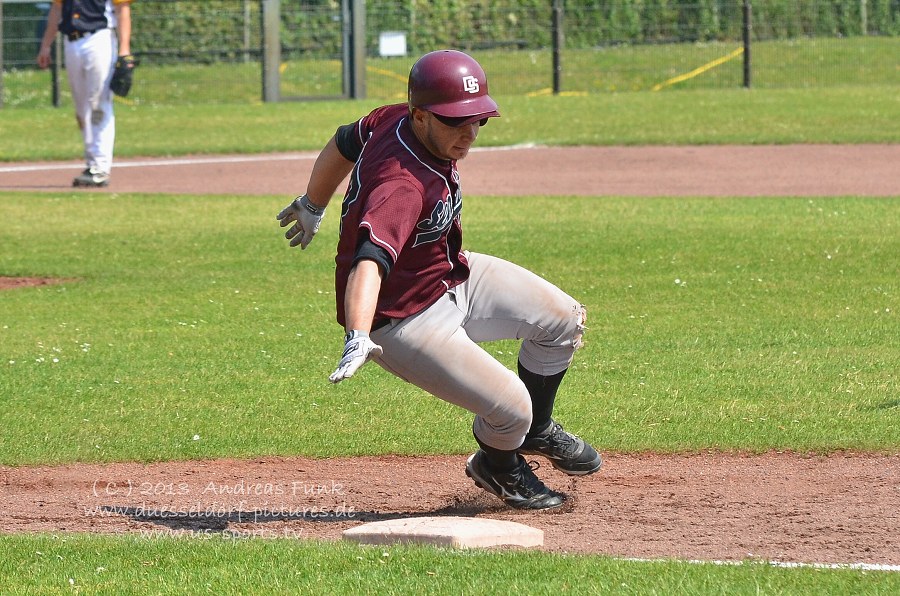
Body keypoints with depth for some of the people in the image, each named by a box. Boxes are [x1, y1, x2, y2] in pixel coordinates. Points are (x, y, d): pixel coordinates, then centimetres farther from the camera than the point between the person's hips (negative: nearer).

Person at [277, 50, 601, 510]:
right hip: (401, 319, -9)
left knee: (563, 320, 10)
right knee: (510, 407, -14)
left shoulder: (394, 120, -12)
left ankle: (536, 430, 35)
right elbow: (369, 260, -52)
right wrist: (358, 339, -68)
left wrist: (312, 208, 26)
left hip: (453, 275, 9)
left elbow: (344, 144, 8)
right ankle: (499, 466, 23)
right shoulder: (402, 183, -38)